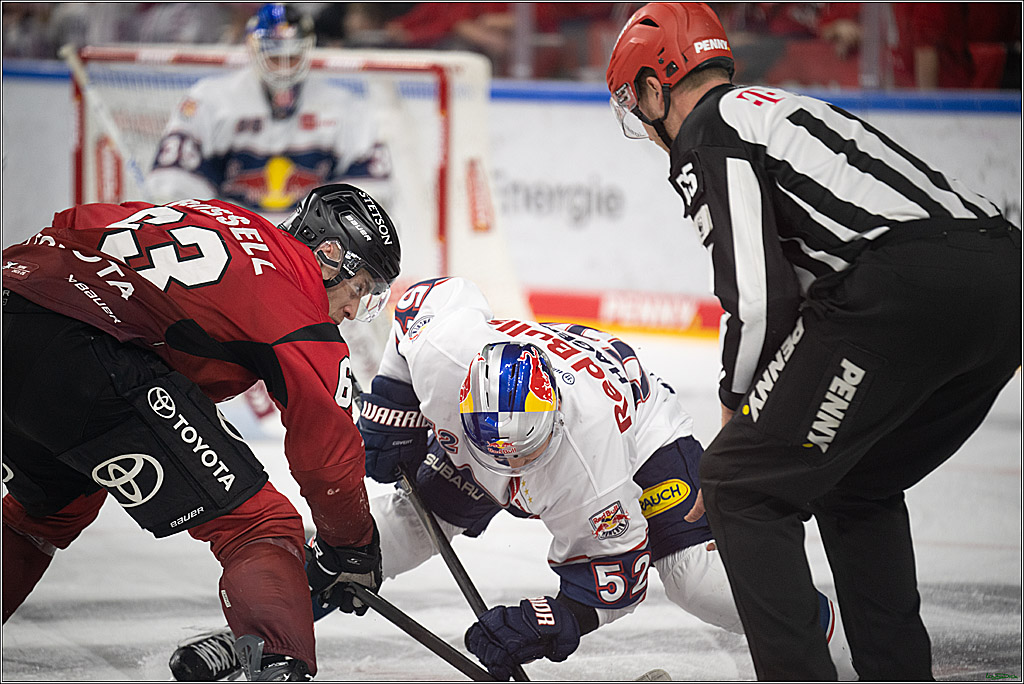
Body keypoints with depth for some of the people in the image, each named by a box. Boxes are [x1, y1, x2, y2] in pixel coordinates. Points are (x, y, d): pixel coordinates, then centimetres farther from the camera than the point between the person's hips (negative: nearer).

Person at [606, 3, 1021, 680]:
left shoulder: (704, 135, 6)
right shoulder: (782, 109, 34)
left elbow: (759, 300, -6)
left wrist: (736, 406, 11)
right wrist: (755, 431, 34)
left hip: (904, 288, -9)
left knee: (743, 485, 1)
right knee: (856, 490, 28)